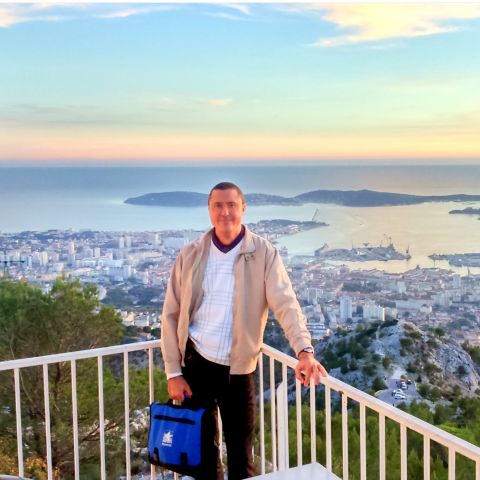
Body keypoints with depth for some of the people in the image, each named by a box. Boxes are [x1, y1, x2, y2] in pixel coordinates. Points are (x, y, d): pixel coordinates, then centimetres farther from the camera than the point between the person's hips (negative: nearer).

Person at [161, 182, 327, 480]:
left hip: (238, 370, -2)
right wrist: (173, 373, -2)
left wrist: (304, 350, -33)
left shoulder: (264, 254, -6)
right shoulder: (190, 255, 0)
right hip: (196, 364, 2)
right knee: (202, 451, 14)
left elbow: (286, 303, -17)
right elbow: (171, 315, 2)